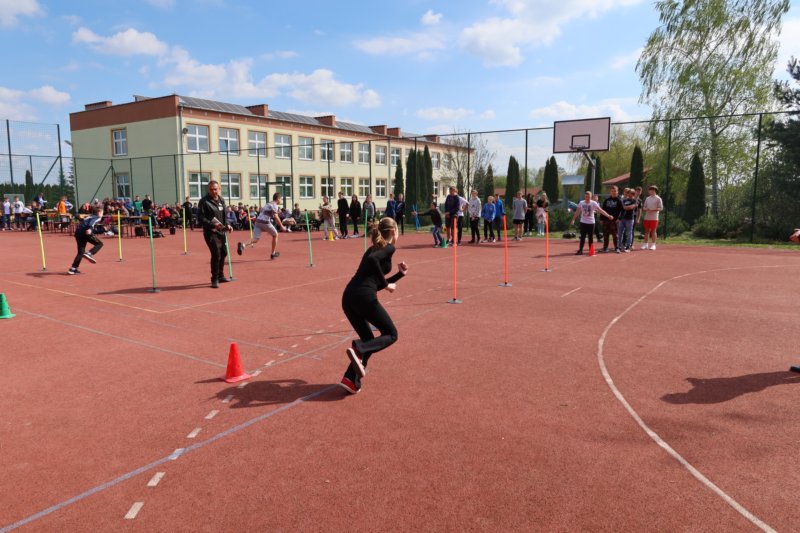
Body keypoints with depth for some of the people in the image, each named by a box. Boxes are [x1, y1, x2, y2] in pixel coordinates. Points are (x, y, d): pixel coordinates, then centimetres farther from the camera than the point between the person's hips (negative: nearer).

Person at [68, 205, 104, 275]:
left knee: (81, 252, 12)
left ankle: (73, 269, 8)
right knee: (99, 244, 7)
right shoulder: (97, 218, 6)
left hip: (77, 232, 8)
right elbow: (92, 222, -15)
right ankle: (89, 254, -17)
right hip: (85, 232, -8)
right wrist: (90, 228, -32)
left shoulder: (90, 217, 29)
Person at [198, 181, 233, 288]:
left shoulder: (222, 200, 10)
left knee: (224, 252, 15)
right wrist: (212, 225, -26)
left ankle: (220, 276, 32)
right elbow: (200, 217, -15)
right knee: (216, 254, -14)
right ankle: (214, 279, -1)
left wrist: (226, 225, 4)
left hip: (221, 231, 8)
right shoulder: (204, 201, -11)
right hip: (210, 232, -8)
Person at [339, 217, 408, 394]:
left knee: (369, 340, 20)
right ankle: (358, 350, -15)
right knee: (391, 334, 9)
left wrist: (400, 274, 30)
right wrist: (386, 285, -11)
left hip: (348, 296, 8)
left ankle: (351, 380, 8)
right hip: (364, 296, -8)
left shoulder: (375, 248, 27)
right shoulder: (389, 248, 2)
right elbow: (372, 259, -20)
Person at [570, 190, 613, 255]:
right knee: (582, 237, 1)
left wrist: (608, 215, -27)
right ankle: (580, 250, 3)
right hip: (583, 222, 1)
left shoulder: (593, 203, -8)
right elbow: (577, 212, 8)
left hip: (591, 222, -1)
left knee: (591, 237, 5)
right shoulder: (581, 203, 0)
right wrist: (573, 219, 8)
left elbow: (600, 210, -17)